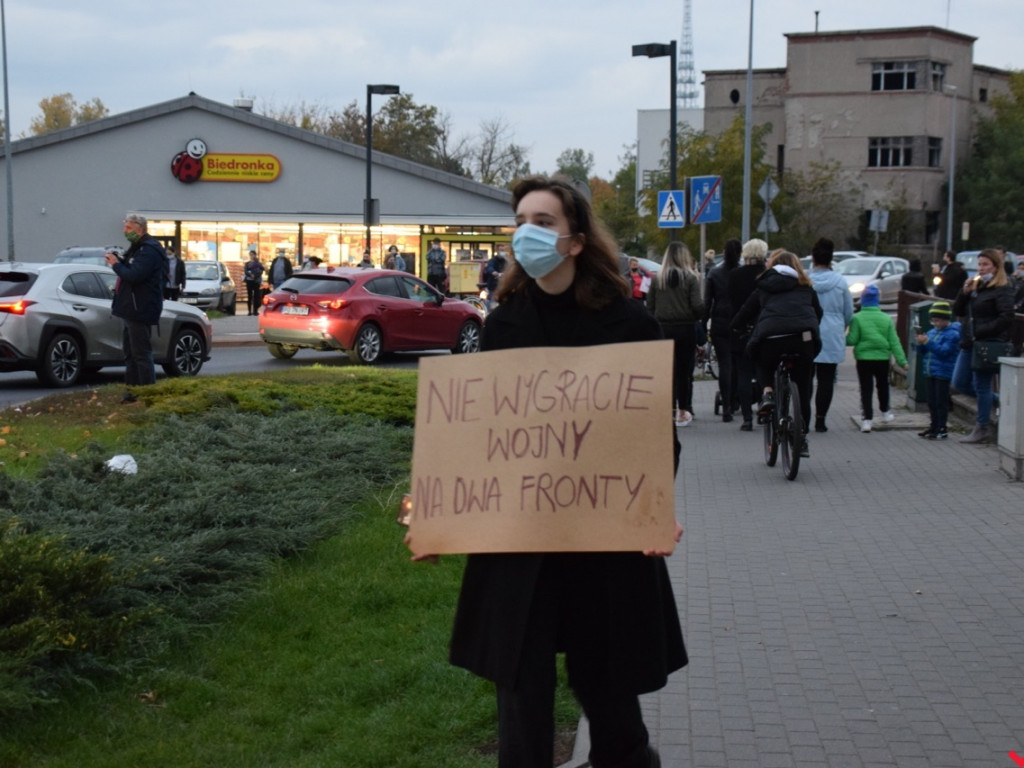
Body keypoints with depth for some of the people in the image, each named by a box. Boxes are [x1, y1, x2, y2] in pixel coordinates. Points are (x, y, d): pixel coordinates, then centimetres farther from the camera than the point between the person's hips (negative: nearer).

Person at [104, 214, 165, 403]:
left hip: (140, 310, -11)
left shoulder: (149, 251, -17)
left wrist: (116, 264, -13)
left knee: (141, 353, -8)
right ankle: (133, 391, 23)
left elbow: (134, 275, -27)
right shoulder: (137, 248, 18)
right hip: (131, 309, 11)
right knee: (130, 353, 16)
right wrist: (118, 261, 3)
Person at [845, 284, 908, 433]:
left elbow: (852, 340, -12)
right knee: (883, 385, 23)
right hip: (883, 358, 3)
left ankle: (867, 419, -8)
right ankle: (885, 412, 37)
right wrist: (901, 360, 2)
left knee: (866, 389, -1)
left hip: (863, 358, -3)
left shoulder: (857, 318, -9)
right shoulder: (886, 319, 0)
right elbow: (894, 341, 0)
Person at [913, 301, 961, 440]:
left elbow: (944, 351, -23)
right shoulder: (932, 332, 11)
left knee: (941, 402, -3)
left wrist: (928, 342, -26)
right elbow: (922, 353, 15)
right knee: (932, 402, 14)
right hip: (930, 373, 8)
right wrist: (920, 344, -6)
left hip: (943, 373, -8)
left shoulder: (952, 334, -12)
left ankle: (942, 429, 3)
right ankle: (933, 427, 23)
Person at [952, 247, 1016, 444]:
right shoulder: (976, 286, 14)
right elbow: (958, 311, 13)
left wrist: (981, 332, -19)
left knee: (981, 385, -2)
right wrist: (965, 292, -3)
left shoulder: (1003, 290, -9)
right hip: (971, 343, 9)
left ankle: (983, 428, 8)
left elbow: (1006, 318, -18)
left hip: (989, 344, -9)